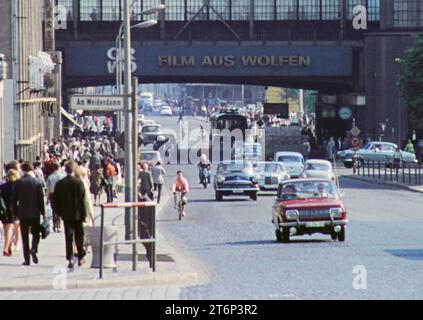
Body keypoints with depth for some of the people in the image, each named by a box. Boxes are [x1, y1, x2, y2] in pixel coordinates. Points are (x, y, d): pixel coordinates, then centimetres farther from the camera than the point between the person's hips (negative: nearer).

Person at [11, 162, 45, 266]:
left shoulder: (17, 183, -2)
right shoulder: (37, 182, -4)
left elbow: (14, 199, 1)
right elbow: (41, 198, -4)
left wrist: (14, 213, 9)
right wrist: (43, 212, 3)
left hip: (22, 213, 0)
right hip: (35, 213, 0)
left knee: (25, 236, 6)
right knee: (36, 234, 12)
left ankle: (27, 259, 2)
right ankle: (34, 250, -15)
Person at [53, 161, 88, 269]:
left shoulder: (60, 184, -2)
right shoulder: (79, 182, -9)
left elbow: (56, 200, 3)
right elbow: (82, 200, -9)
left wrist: (59, 213, 13)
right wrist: (84, 214, -4)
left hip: (66, 214, 1)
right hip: (78, 214, -1)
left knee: (68, 237, 2)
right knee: (79, 236, 12)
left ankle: (70, 259, -6)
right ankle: (80, 257, 18)